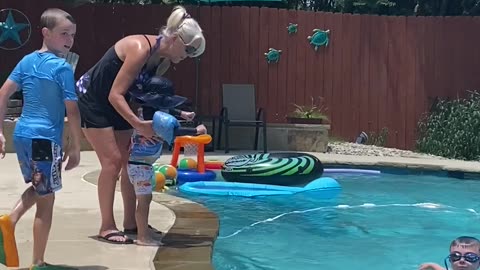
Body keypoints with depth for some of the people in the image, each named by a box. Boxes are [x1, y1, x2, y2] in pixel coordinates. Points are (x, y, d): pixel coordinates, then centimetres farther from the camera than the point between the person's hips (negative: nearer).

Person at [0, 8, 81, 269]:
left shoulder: (26, 61, 8)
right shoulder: (62, 67, -12)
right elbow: (72, 111, -14)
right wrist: (75, 147, -5)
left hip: (21, 134, 7)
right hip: (45, 139, -7)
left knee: (37, 188, 29)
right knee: (46, 200, 5)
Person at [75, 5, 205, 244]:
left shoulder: (163, 59, -5)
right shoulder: (140, 49, -30)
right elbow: (115, 94, -30)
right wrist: (138, 124, -38)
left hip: (114, 104, 9)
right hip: (91, 99, -9)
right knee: (113, 161, -11)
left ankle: (130, 222, 14)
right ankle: (107, 227, -3)